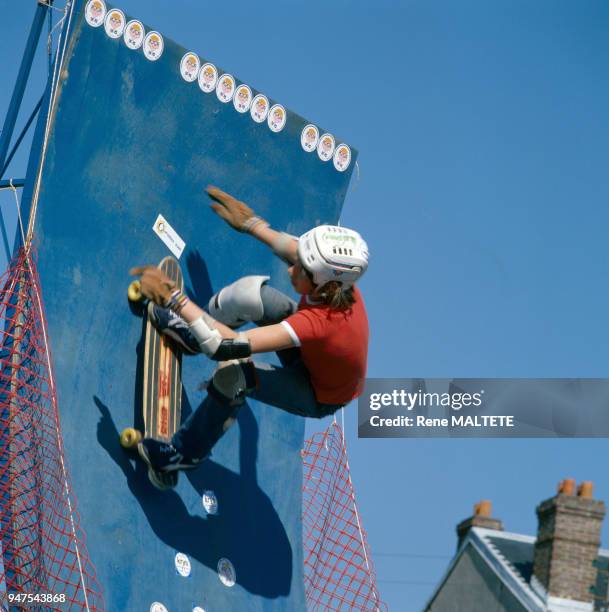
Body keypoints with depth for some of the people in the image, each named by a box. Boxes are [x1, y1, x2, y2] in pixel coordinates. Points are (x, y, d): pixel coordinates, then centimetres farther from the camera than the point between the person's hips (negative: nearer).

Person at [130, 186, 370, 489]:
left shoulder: (318, 322, -44)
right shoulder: (338, 279, -26)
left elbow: (229, 347, -47)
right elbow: (293, 250, 1)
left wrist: (174, 298, -43)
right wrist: (251, 223, 13)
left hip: (320, 398, -7)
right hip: (310, 356, 7)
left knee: (233, 372, -32)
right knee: (251, 292, -14)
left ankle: (183, 455, -7)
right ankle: (194, 334, 17)